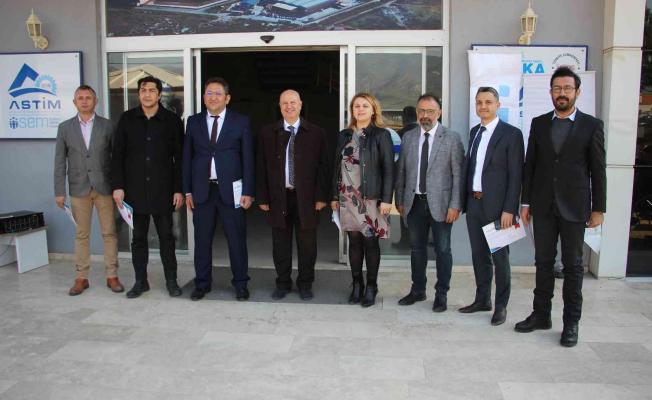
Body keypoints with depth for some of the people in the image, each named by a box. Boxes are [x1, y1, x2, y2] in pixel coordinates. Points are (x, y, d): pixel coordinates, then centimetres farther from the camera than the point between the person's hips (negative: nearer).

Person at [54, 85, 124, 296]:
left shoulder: (107, 126, 3)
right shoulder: (65, 127, 6)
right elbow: (60, 161, 6)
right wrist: (59, 191, 1)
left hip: (104, 187, -1)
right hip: (79, 189, 1)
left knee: (109, 233, 3)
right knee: (81, 235, 7)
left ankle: (112, 276, 11)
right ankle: (81, 278, 16)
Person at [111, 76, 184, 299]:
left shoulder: (172, 120, 1)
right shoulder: (127, 119, 5)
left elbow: (179, 158, 1)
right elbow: (118, 155, 5)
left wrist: (178, 189, -4)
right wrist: (118, 186, -2)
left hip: (163, 190, -1)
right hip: (135, 189, 2)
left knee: (166, 237, 5)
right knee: (138, 237, 8)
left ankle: (171, 280, 15)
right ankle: (140, 281, 19)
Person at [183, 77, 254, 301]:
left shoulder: (241, 122, 2)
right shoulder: (193, 122, 8)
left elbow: (248, 159, 0)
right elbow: (187, 158, 9)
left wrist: (248, 192, -6)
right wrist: (188, 190, 4)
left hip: (231, 190, -2)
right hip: (202, 189, 2)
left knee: (237, 239, 3)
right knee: (202, 239, 8)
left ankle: (240, 284, 17)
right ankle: (202, 283, 22)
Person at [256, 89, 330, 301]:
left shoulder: (316, 133, 1)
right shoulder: (268, 133, 5)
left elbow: (323, 167, 0)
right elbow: (261, 168, 5)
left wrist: (321, 196, -5)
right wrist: (262, 198, 0)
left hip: (306, 198, -1)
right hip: (278, 197, 1)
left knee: (307, 244, 7)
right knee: (280, 244, 10)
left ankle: (305, 284, 23)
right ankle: (283, 283, 25)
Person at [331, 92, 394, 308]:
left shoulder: (381, 135, -1)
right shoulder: (344, 135, 11)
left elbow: (388, 169, -6)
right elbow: (337, 166, 13)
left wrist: (386, 199, -12)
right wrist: (335, 196, 10)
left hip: (371, 197, -3)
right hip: (348, 197, 4)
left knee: (370, 241, 1)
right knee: (354, 241, 8)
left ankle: (371, 287, 14)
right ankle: (357, 284, 20)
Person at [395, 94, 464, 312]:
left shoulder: (451, 138, -3)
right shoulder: (408, 137, 7)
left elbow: (458, 174, -6)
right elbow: (401, 171, 10)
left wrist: (455, 205, -11)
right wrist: (400, 200, 8)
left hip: (440, 203, -3)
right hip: (414, 202, 4)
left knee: (443, 250, 5)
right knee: (417, 248, 14)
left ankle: (441, 294, 19)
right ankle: (418, 290, 28)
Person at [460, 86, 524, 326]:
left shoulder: (511, 134, -8)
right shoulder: (474, 132, 12)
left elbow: (515, 174, -11)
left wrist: (509, 209, -16)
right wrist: (464, 200, 9)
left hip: (497, 206, -6)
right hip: (473, 204, 6)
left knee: (500, 257, 4)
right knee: (479, 255, 14)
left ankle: (501, 306, 17)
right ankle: (482, 300, 28)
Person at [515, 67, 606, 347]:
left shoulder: (591, 126, 0)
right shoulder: (539, 124, 7)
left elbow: (598, 171, -1)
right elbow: (530, 165, 7)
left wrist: (598, 208, -3)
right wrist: (526, 202, 4)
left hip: (574, 208, -2)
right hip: (543, 207, 3)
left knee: (573, 265, 5)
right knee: (543, 262, 10)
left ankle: (572, 322, 16)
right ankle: (541, 315, 21)